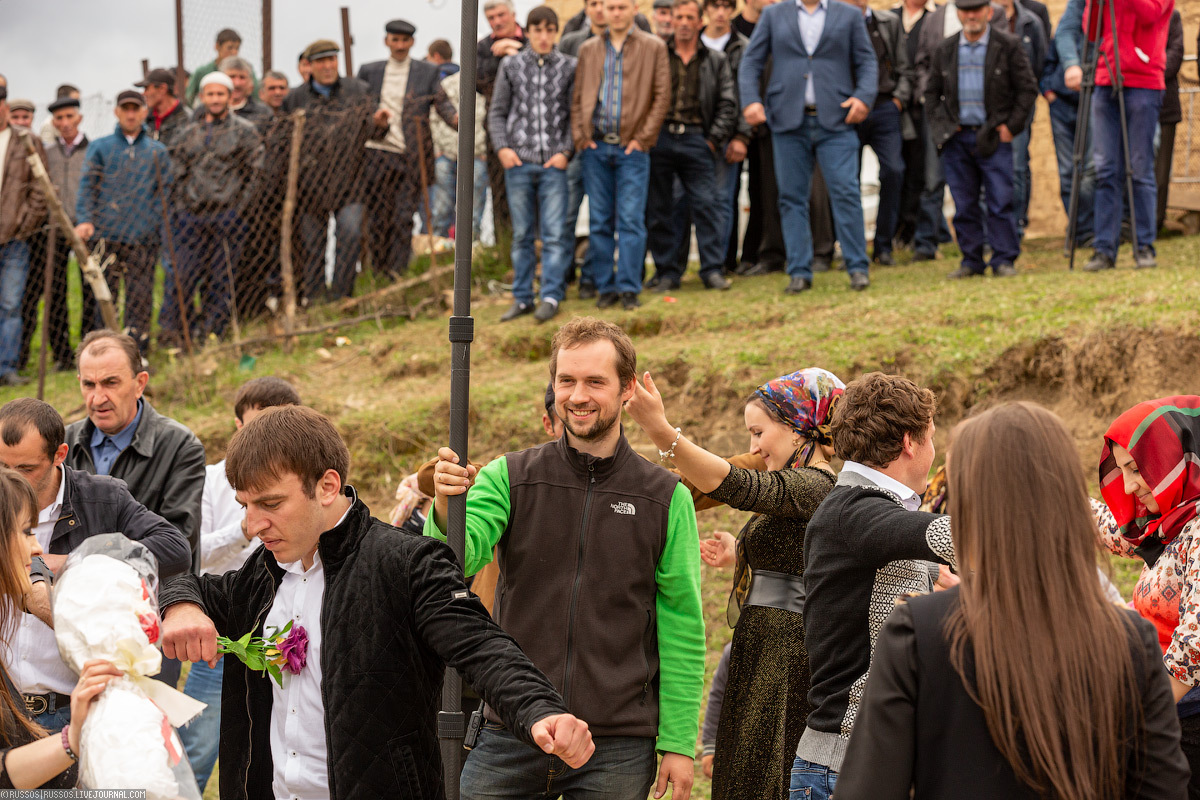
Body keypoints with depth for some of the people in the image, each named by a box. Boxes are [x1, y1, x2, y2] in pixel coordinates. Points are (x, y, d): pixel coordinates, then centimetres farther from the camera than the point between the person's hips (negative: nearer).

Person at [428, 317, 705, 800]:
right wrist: (446, 509, -31)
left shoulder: (667, 498, 2)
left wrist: (679, 743, 0)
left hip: (617, 750, -1)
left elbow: (682, 631, 4)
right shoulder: (509, 477, 4)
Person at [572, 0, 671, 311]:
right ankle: (606, 287, 10)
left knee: (631, 220, -6)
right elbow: (577, 97, 13)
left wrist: (643, 137, -6)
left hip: (632, 148, -3)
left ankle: (629, 288, -3)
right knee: (599, 222, 4)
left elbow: (662, 96, 0)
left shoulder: (653, 47, 3)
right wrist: (580, 136, 1)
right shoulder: (588, 49, 12)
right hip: (595, 146, 3)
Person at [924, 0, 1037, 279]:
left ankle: (1004, 260, 0)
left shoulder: (1008, 46, 1)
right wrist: (939, 125, 6)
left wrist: (1011, 126, -5)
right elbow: (931, 92, 18)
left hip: (994, 136, -3)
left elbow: (1028, 88, 1)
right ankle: (971, 260, 11)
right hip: (957, 138, 3)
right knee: (964, 204, 4)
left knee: (1001, 201, -5)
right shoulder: (945, 49, 10)